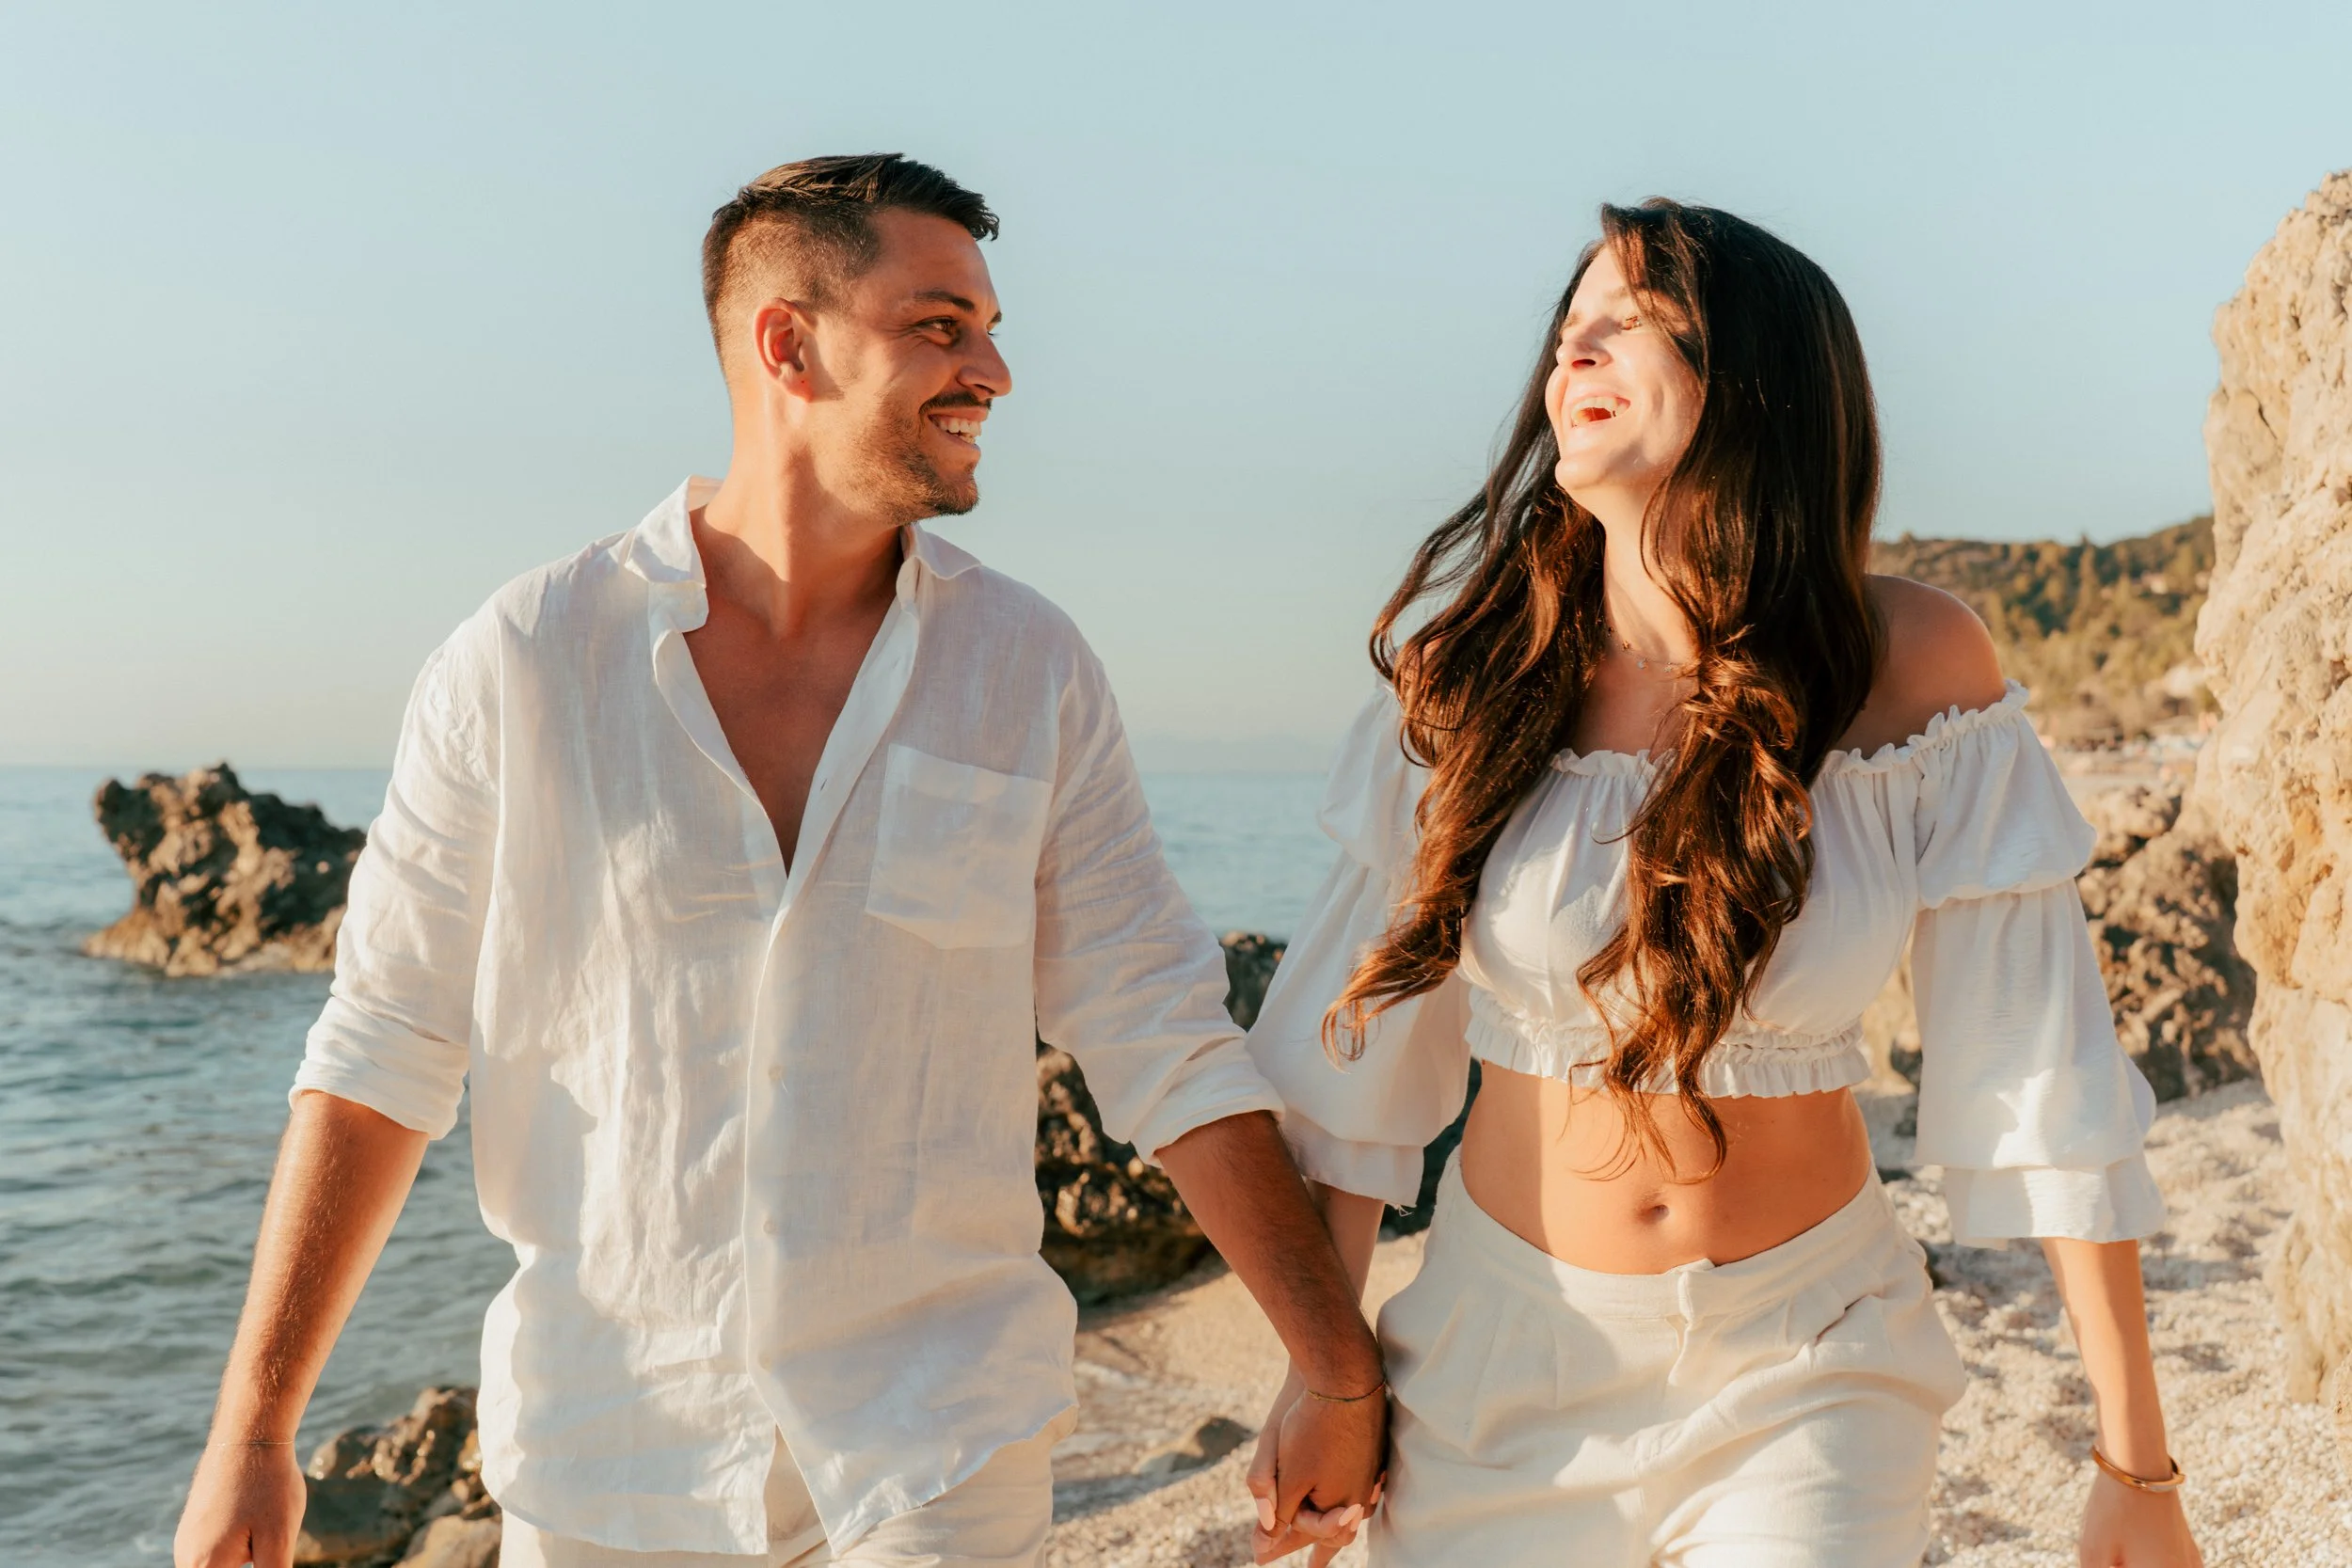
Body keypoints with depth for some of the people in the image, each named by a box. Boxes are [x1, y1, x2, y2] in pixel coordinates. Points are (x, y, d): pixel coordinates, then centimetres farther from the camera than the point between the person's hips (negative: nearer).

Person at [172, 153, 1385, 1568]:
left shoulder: (1032, 669, -4)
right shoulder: (525, 662, -8)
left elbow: (1169, 1048, -1)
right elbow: (384, 1052, -2)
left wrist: (1344, 1377, -1)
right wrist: (251, 1433, -2)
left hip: (939, 1446, 1)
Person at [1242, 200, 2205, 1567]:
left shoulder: (1915, 668, -11)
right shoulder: (1478, 667, -8)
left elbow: (2038, 1070, -9)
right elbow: (1371, 1029, 0)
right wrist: (1319, 1361, 2)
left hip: (1805, 1365, -1)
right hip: (1509, 1350, 1)